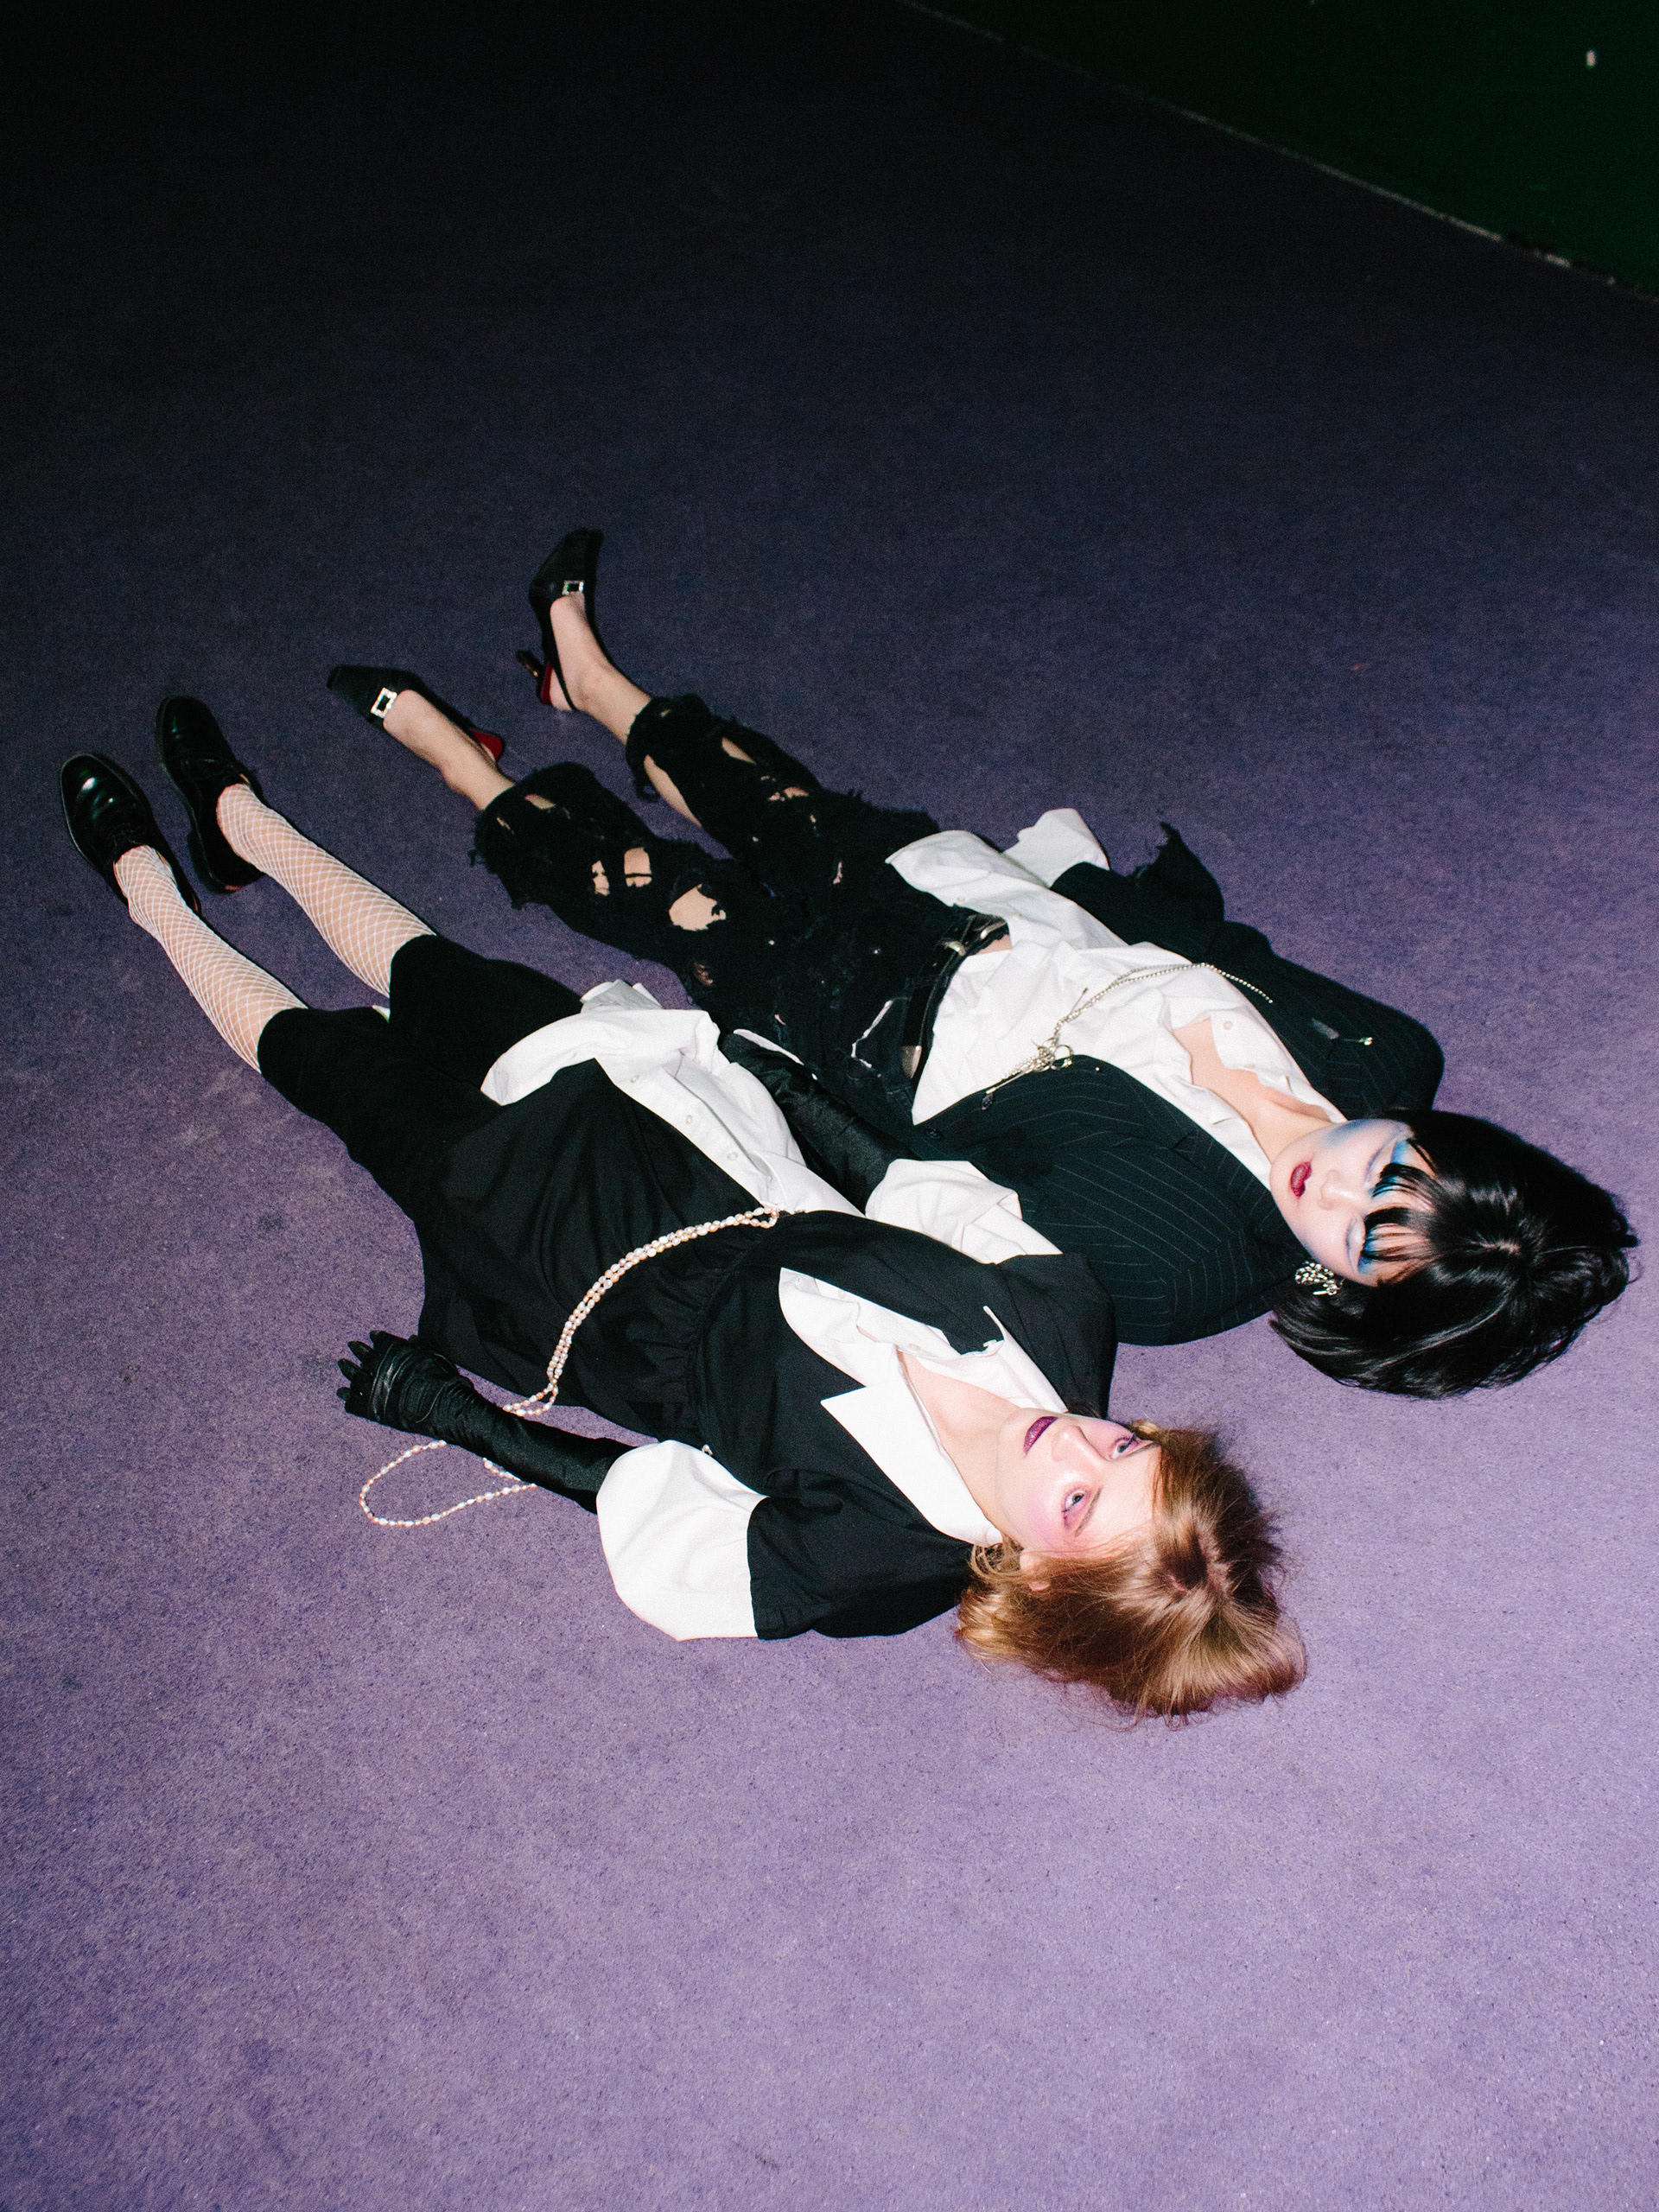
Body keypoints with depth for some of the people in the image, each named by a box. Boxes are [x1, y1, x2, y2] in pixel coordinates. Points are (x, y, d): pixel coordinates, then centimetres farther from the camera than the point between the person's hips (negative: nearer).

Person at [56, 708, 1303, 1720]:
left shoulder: (879, 1566, -34)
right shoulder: (1069, 1314, -24)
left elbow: (653, 1520, -23)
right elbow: (927, 1189, -8)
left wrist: (446, 1408, -14)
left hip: (558, 1267, -4)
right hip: (711, 1160, 4)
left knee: (336, 1055, 14)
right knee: (440, 976, 20)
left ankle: (156, 898, 45)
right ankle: (242, 823, 50)